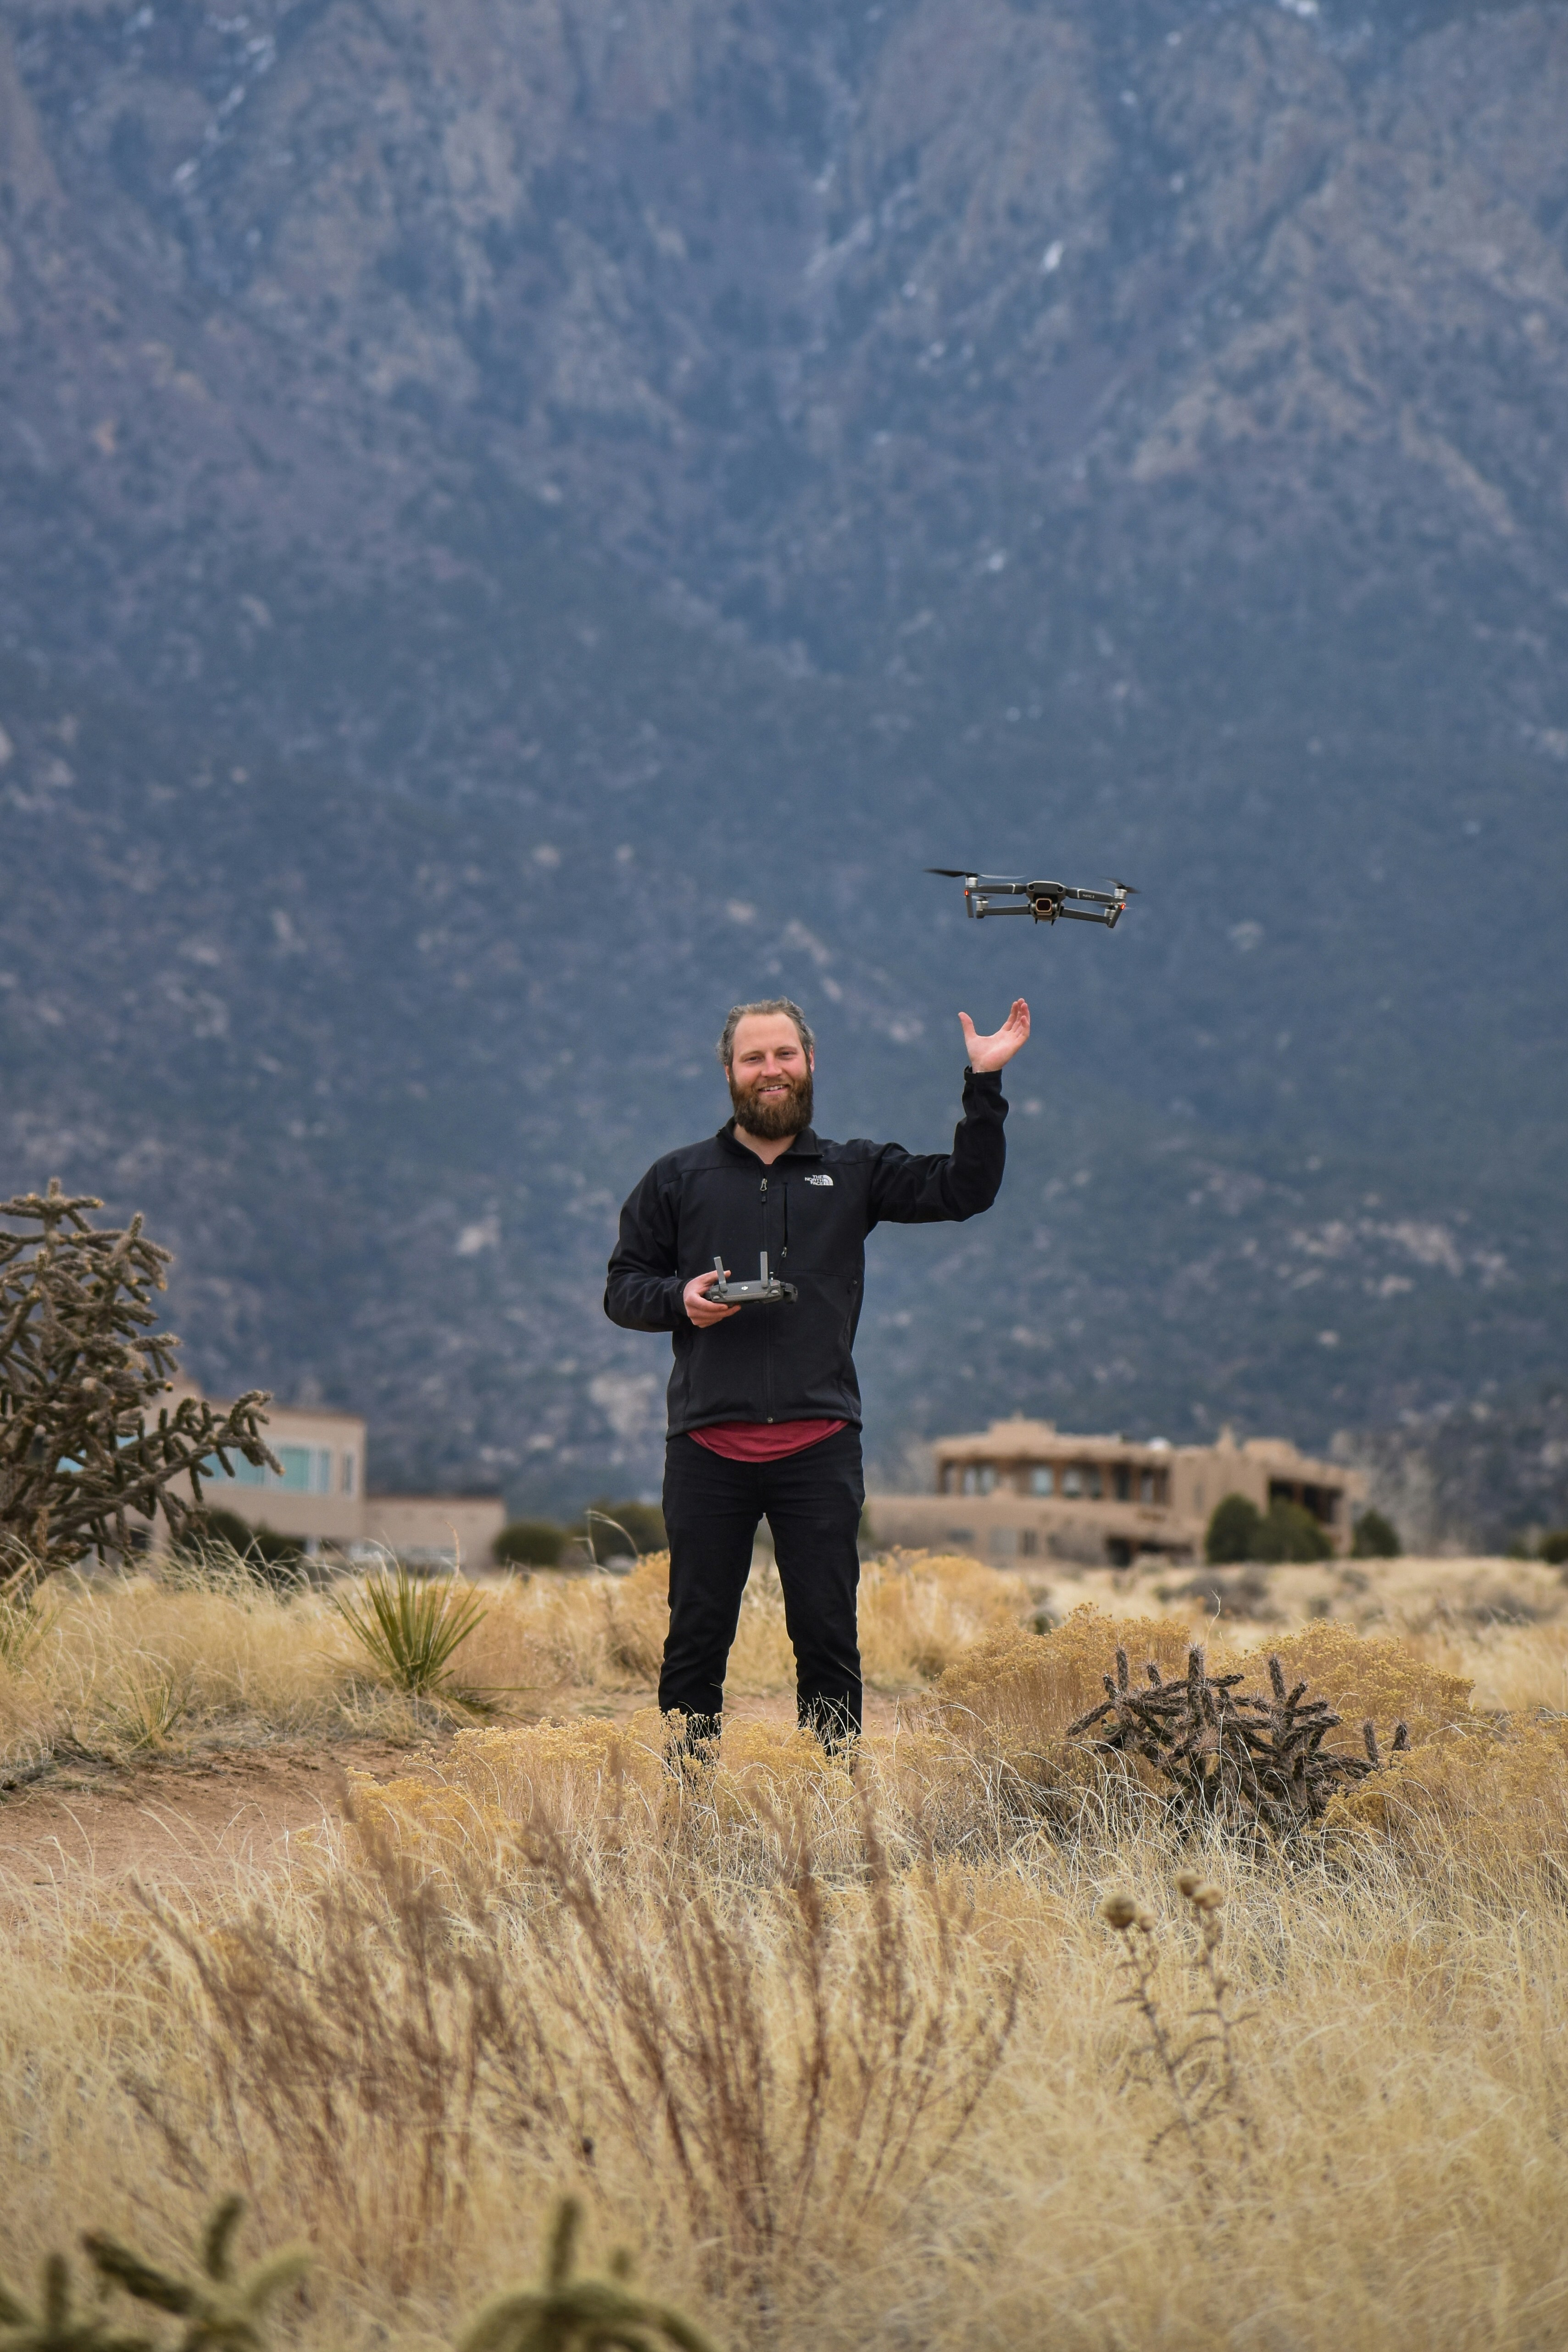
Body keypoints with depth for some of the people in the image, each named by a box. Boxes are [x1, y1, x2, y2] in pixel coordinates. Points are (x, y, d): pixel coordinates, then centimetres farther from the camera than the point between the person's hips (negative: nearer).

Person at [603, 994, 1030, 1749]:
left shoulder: (855, 1173, 12)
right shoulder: (677, 1179, 12)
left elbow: (963, 1189, 3)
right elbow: (622, 1288, 13)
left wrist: (983, 1085, -5)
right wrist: (678, 1298, -8)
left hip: (819, 1448, 0)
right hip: (708, 1447, 0)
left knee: (828, 1637, 2)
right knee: (697, 1637, 4)